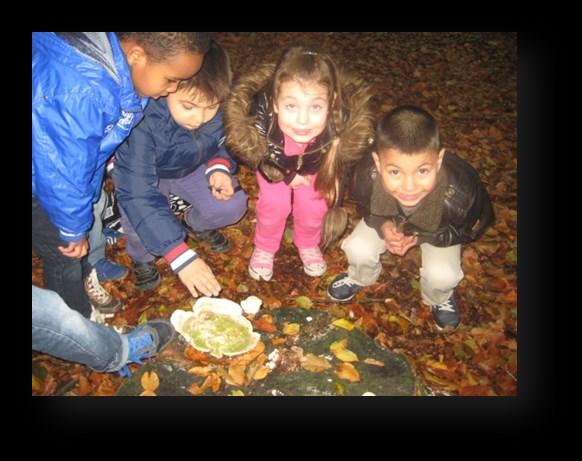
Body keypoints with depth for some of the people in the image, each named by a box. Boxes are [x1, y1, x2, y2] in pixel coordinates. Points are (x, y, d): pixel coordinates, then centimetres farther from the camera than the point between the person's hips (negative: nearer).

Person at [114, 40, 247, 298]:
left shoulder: (222, 105, -27)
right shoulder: (142, 121, -40)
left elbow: (220, 142, -3)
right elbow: (138, 195, -44)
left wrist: (219, 167, -26)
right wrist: (181, 256, -49)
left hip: (191, 168, 4)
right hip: (143, 174, -3)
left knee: (233, 206, -16)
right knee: (138, 221, -29)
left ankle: (196, 225, 21)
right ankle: (141, 257, 9)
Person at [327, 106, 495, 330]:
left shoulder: (459, 192, -42)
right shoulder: (368, 175, -39)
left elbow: (471, 229, -17)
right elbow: (364, 205, -12)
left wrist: (421, 237, -25)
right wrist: (382, 225, -30)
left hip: (441, 230, -1)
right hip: (389, 219, 2)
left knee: (442, 275, -20)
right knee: (357, 249, -16)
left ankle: (439, 298, 18)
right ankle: (360, 277, 21)